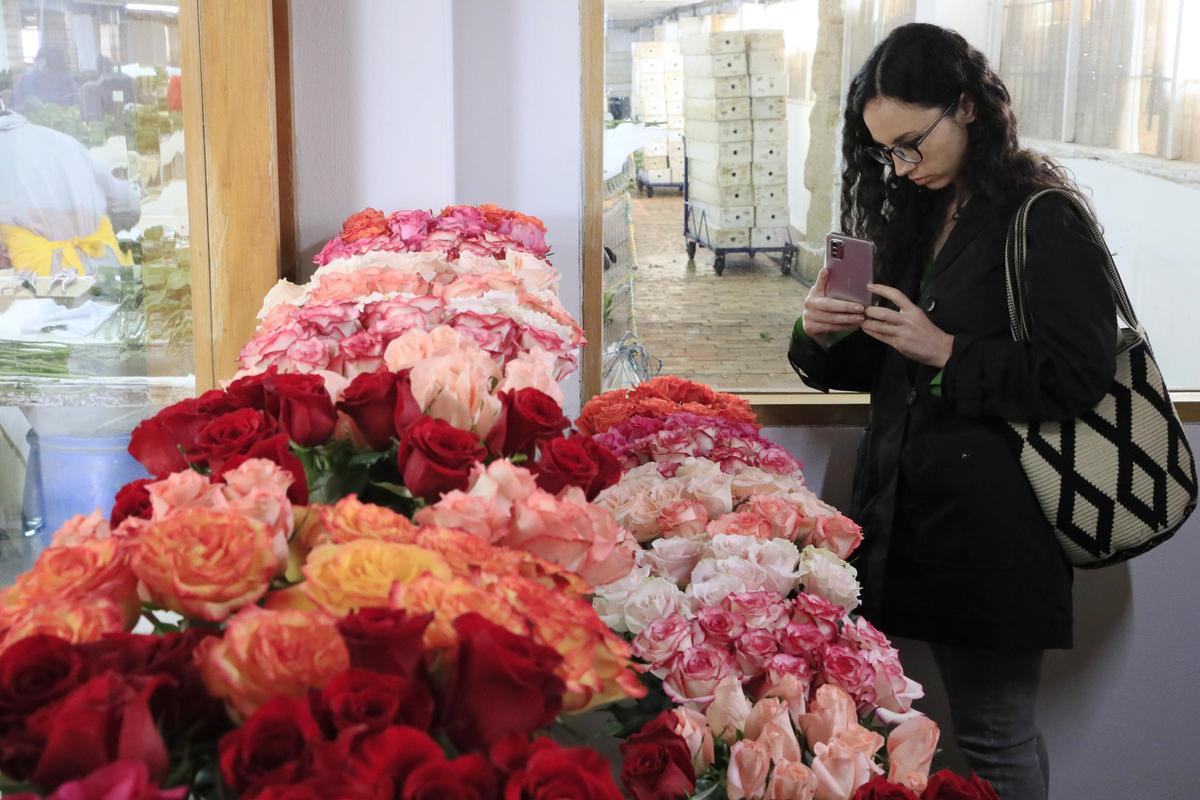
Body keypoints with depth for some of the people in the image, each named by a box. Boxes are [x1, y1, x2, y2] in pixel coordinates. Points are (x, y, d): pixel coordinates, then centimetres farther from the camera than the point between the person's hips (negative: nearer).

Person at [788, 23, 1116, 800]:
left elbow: (1081, 375, -14)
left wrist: (946, 352, -18)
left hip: (997, 529, -6)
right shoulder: (918, 218, 13)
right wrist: (824, 339, -3)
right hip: (915, 510, 7)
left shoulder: (1043, 219, -9)